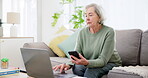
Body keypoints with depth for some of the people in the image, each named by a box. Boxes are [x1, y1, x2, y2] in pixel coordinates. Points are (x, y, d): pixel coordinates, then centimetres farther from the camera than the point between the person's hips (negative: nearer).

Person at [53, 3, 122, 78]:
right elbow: (76, 55, -11)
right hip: (90, 63, 4)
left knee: (91, 71, -32)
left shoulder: (109, 32, -20)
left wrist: (87, 63, -43)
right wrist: (69, 64, -34)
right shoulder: (82, 32, -5)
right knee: (77, 68, -28)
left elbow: (102, 60, -24)